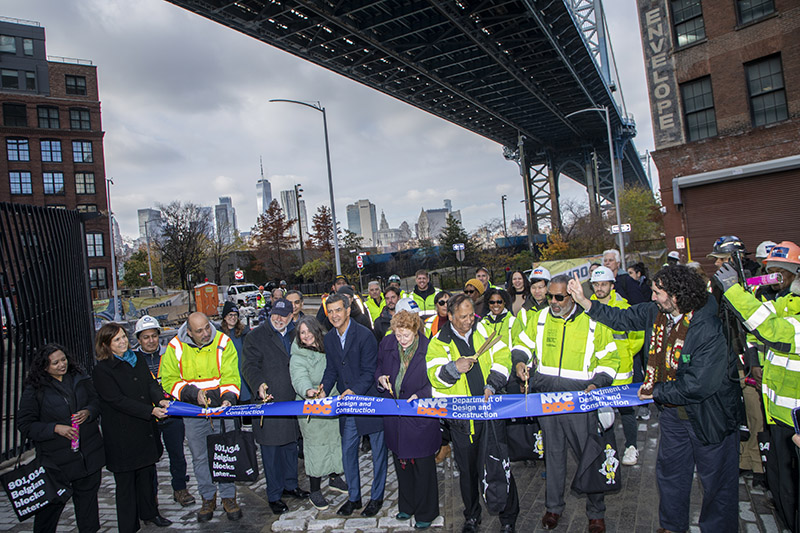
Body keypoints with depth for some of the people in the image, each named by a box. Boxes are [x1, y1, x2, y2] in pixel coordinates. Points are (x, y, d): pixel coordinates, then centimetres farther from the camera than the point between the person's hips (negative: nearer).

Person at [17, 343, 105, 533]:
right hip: (57, 459, -3)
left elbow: (96, 401, 11)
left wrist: (88, 412, -10)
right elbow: (25, 425, -6)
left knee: (88, 495, 15)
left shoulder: (79, 378, 3)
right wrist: (55, 428, -18)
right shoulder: (34, 389, -7)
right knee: (52, 502, 6)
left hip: (89, 452, 4)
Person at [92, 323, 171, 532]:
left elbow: (151, 383, 2)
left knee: (147, 472, 18)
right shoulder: (101, 370, -12)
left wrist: (160, 399, -19)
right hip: (122, 435, -6)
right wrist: (151, 411, -24)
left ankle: (149, 513, 36)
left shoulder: (137, 359, 8)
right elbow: (118, 400, -19)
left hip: (145, 430, 6)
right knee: (126, 480, 6)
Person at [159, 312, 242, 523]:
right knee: (200, 457, 11)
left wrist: (228, 398, -25)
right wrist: (192, 392, -15)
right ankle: (208, 498, 29)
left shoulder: (223, 343, -8)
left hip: (222, 409, -1)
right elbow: (168, 380, -2)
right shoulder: (176, 347, -7)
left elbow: (230, 376, -8)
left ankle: (229, 497, 21)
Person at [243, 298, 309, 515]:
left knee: (291, 445, 17)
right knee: (271, 450, 4)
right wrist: (259, 384, -31)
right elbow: (250, 366, -13)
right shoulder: (256, 336, -5)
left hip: (292, 401, 5)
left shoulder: (295, 335, 11)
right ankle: (274, 495, 18)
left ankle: (290, 485, 35)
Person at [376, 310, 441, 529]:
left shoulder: (428, 347, -16)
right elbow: (379, 368, 12)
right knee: (400, 461, 19)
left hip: (421, 415, -4)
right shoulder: (386, 344, -4)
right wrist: (381, 378, -9)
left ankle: (425, 512, 28)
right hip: (394, 415, 4)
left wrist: (419, 396, -21)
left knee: (423, 466, 8)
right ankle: (406, 506, 40)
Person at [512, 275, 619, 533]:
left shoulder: (593, 321, -4)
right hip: (546, 396, 3)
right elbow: (523, 343, 16)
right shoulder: (539, 318, 3)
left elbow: (609, 359, 3)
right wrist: (520, 361, -5)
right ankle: (553, 507, 31)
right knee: (553, 452, 14)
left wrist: (597, 383, -11)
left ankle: (596, 512, 27)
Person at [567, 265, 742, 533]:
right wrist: (583, 300, -3)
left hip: (709, 413, -7)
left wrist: (655, 391, -16)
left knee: (716, 480, 12)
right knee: (669, 472, 20)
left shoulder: (709, 330, -29)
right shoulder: (656, 312, -9)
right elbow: (622, 318, 5)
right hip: (673, 409, 7)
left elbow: (698, 385, -28)